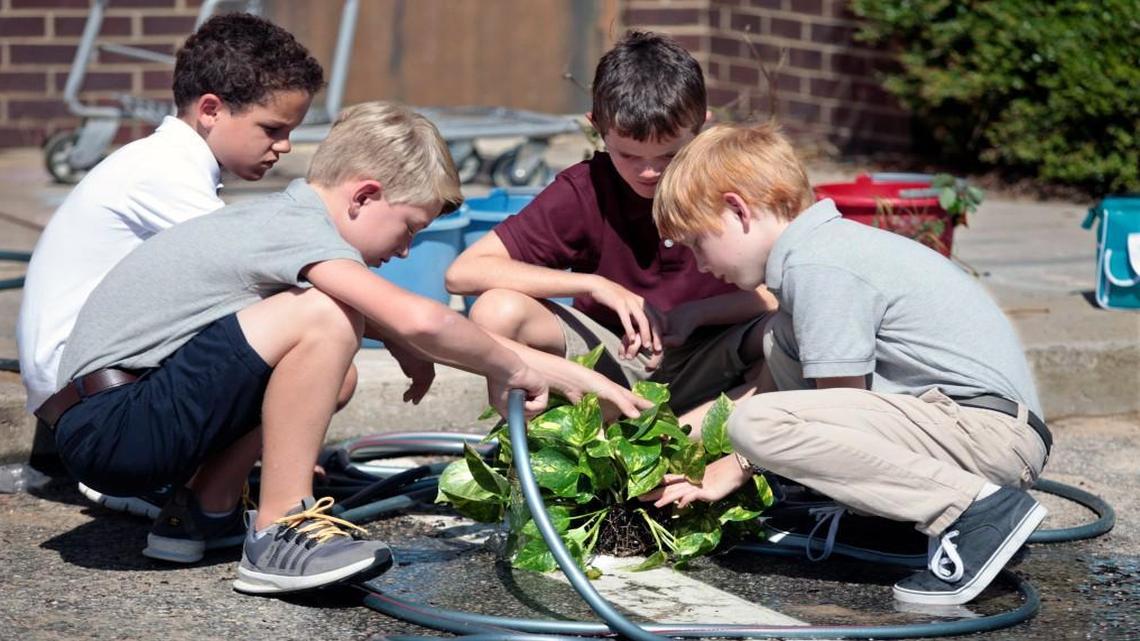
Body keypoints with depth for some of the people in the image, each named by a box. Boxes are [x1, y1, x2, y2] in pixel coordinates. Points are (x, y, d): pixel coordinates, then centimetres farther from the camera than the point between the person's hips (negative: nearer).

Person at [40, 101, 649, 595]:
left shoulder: (276, 216, 14)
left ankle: (203, 511, 12)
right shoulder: (300, 229, -15)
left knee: (332, 374, 13)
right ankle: (277, 538, -17)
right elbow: (418, 319, -29)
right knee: (321, 318, -23)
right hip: (108, 426, -10)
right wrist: (507, 368, -12)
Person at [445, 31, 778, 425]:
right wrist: (593, 284, -26)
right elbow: (462, 273, -19)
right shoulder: (584, 190, -12)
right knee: (498, 312, -27)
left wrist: (695, 313, -26)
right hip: (612, 360, 0)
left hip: (707, 361, 0)